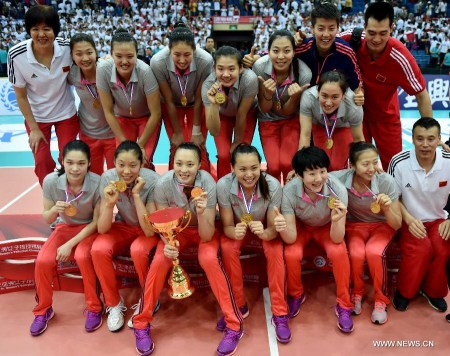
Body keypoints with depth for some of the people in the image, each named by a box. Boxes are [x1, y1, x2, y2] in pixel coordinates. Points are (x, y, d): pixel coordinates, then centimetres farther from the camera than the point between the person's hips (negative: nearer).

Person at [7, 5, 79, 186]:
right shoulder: (16, 55, -24)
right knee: (42, 163, 4)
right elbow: (21, 96, -12)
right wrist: (34, 128, -8)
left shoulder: (68, 48, -22)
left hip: (66, 113, 1)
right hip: (36, 116, 0)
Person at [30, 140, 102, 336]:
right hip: (65, 227, 3)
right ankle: (43, 310, 7)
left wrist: (70, 244, -21)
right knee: (43, 260, -20)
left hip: (89, 228, -3)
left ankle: (94, 308, -8)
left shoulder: (97, 183, -27)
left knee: (82, 256, -31)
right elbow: (46, 219, -7)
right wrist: (55, 210, -30)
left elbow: (96, 222, -16)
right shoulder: (51, 181, -20)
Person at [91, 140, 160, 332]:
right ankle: (114, 303, -3)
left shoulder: (152, 181, -27)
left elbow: (150, 231, -29)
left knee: (138, 250, -34)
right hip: (123, 227, 3)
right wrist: (109, 203, -35)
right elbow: (102, 229, -18)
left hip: (148, 231, -3)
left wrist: (136, 195, -35)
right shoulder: (108, 178, -19)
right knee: (98, 249, -25)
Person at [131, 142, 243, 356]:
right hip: (177, 229, 2)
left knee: (208, 258, -31)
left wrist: (201, 213, -46)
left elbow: (206, 236, -27)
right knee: (160, 260, -25)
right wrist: (167, 243, -34)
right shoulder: (163, 184, -26)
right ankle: (141, 324, -5)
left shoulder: (207, 183, -29)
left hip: (205, 231, -1)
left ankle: (234, 324, -15)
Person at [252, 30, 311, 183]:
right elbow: (264, 109, -16)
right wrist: (268, 93, -37)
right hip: (268, 120, 1)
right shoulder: (259, 67, -27)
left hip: (291, 119, 0)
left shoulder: (304, 74, -28)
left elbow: (288, 111, -14)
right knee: (274, 166, -12)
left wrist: (294, 97, -35)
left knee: (286, 163, -16)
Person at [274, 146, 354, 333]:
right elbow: (291, 238, -29)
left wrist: (336, 220, -51)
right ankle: (296, 295, 5)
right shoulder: (289, 191, -32)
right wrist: (283, 229, -52)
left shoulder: (337, 189, -33)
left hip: (326, 227, 0)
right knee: (291, 254, -27)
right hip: (300, 226, 0)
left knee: (339, 252, -28)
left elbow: (337, 239, -29)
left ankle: (344, 305, -4)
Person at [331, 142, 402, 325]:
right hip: (355, 224, 1)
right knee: (356, 253, -29)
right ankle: (356, 294, 2)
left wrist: (386, 208, -37)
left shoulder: (387, 182, -26)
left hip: (382, 225, 0)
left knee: (374, 252, -30)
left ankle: (381, 301, -5)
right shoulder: (342, 179, -25)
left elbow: (397, 225, -18)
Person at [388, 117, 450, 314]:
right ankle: (404, 291, 0)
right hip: (411, 221, -2)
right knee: (421, 248, -29)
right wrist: (409, 220, -19)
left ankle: (433, 290, 5)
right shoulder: (399, 162, -15)